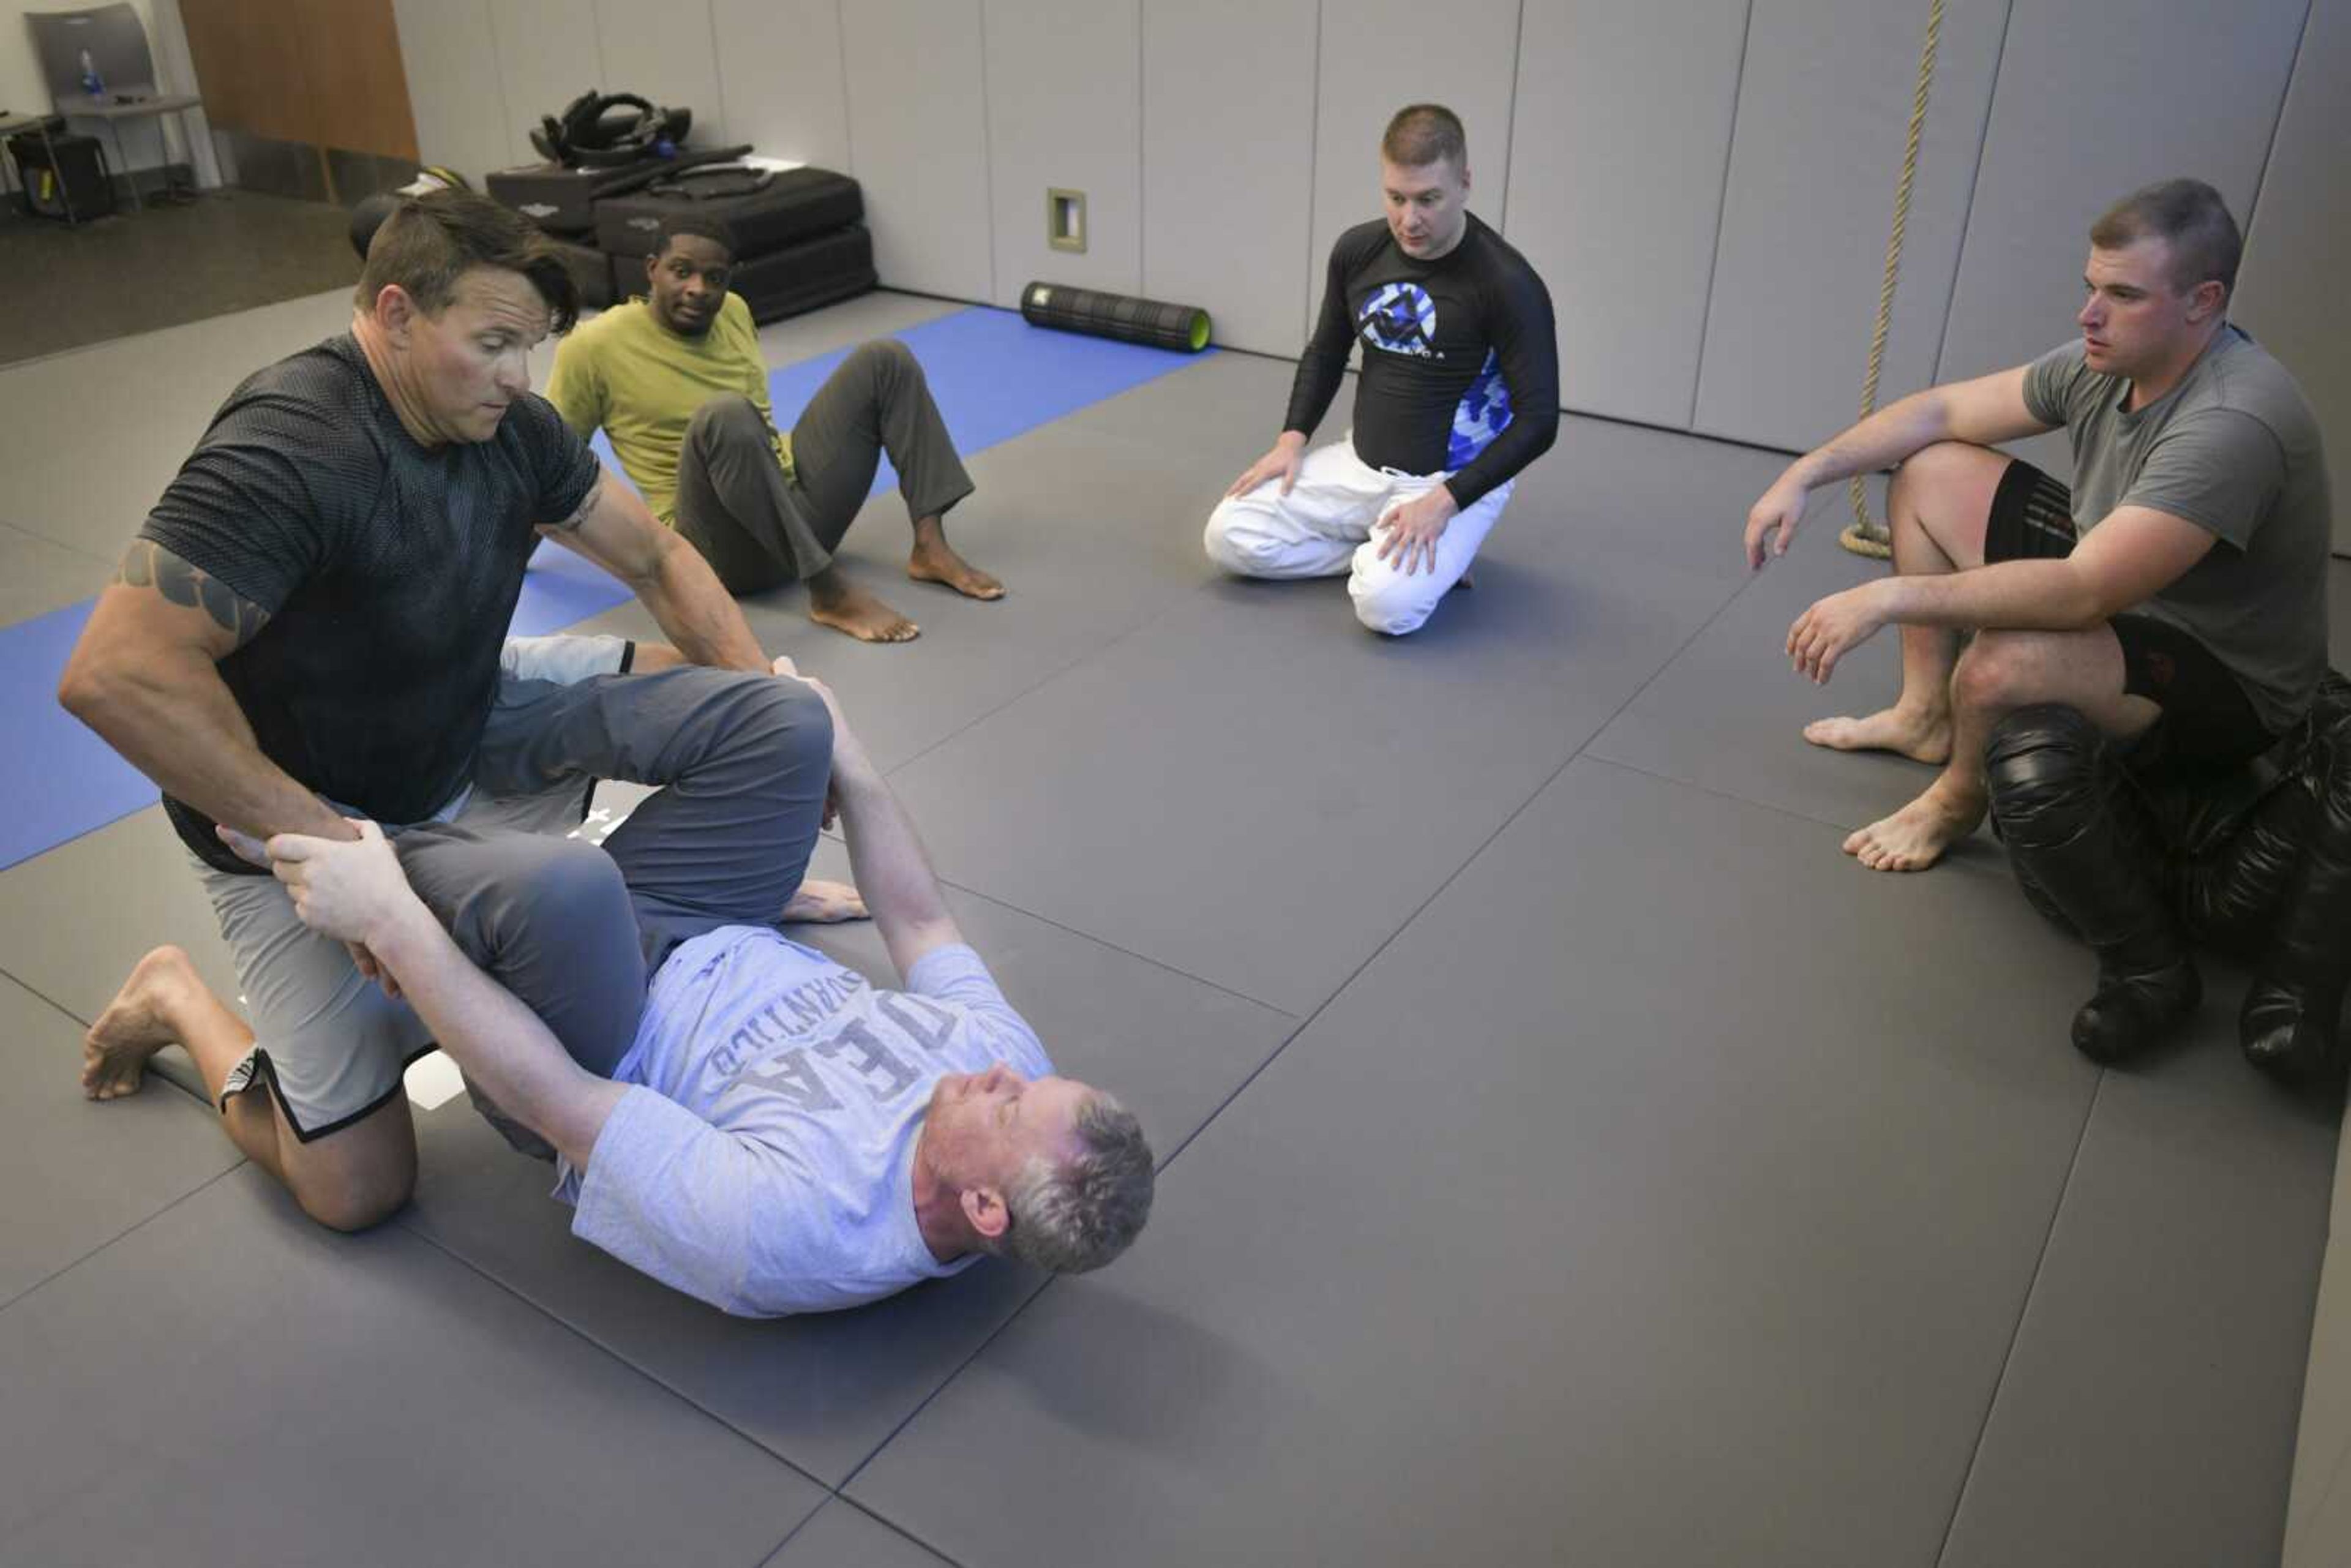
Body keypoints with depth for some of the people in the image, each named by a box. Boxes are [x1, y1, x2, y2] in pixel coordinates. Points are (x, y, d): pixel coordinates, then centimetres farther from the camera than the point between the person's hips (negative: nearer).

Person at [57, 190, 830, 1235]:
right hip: (300, 824, -6)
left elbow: (656, 559, 2)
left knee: (702, 681, -2)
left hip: (467, 754, 7)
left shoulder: (510, 427, -7)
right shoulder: (290, 449, -30)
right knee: (358, 1186, -6)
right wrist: (328, 844, -34)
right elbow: (115, 675, -37)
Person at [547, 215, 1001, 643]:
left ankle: (931, 548, -13)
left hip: (799, 500, 7)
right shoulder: (595, 348, -8)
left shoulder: (734, 312, 9)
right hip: (727, 547, -6)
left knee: (886, 358, -2)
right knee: (725, 414, -37)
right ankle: (830, 591, -33)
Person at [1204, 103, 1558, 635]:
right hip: (1360, 463, 6)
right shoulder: (1358, 250, -3)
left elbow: (1538, 420, -18)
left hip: (1452, 480, -5)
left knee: (1387, 601, -31)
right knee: (1229, 536, -9)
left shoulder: (1507, 284, -20)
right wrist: (1293, 438, -1)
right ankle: (1381, 549, 2)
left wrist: (1444, 501, -26)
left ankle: (1434, 550, 1)